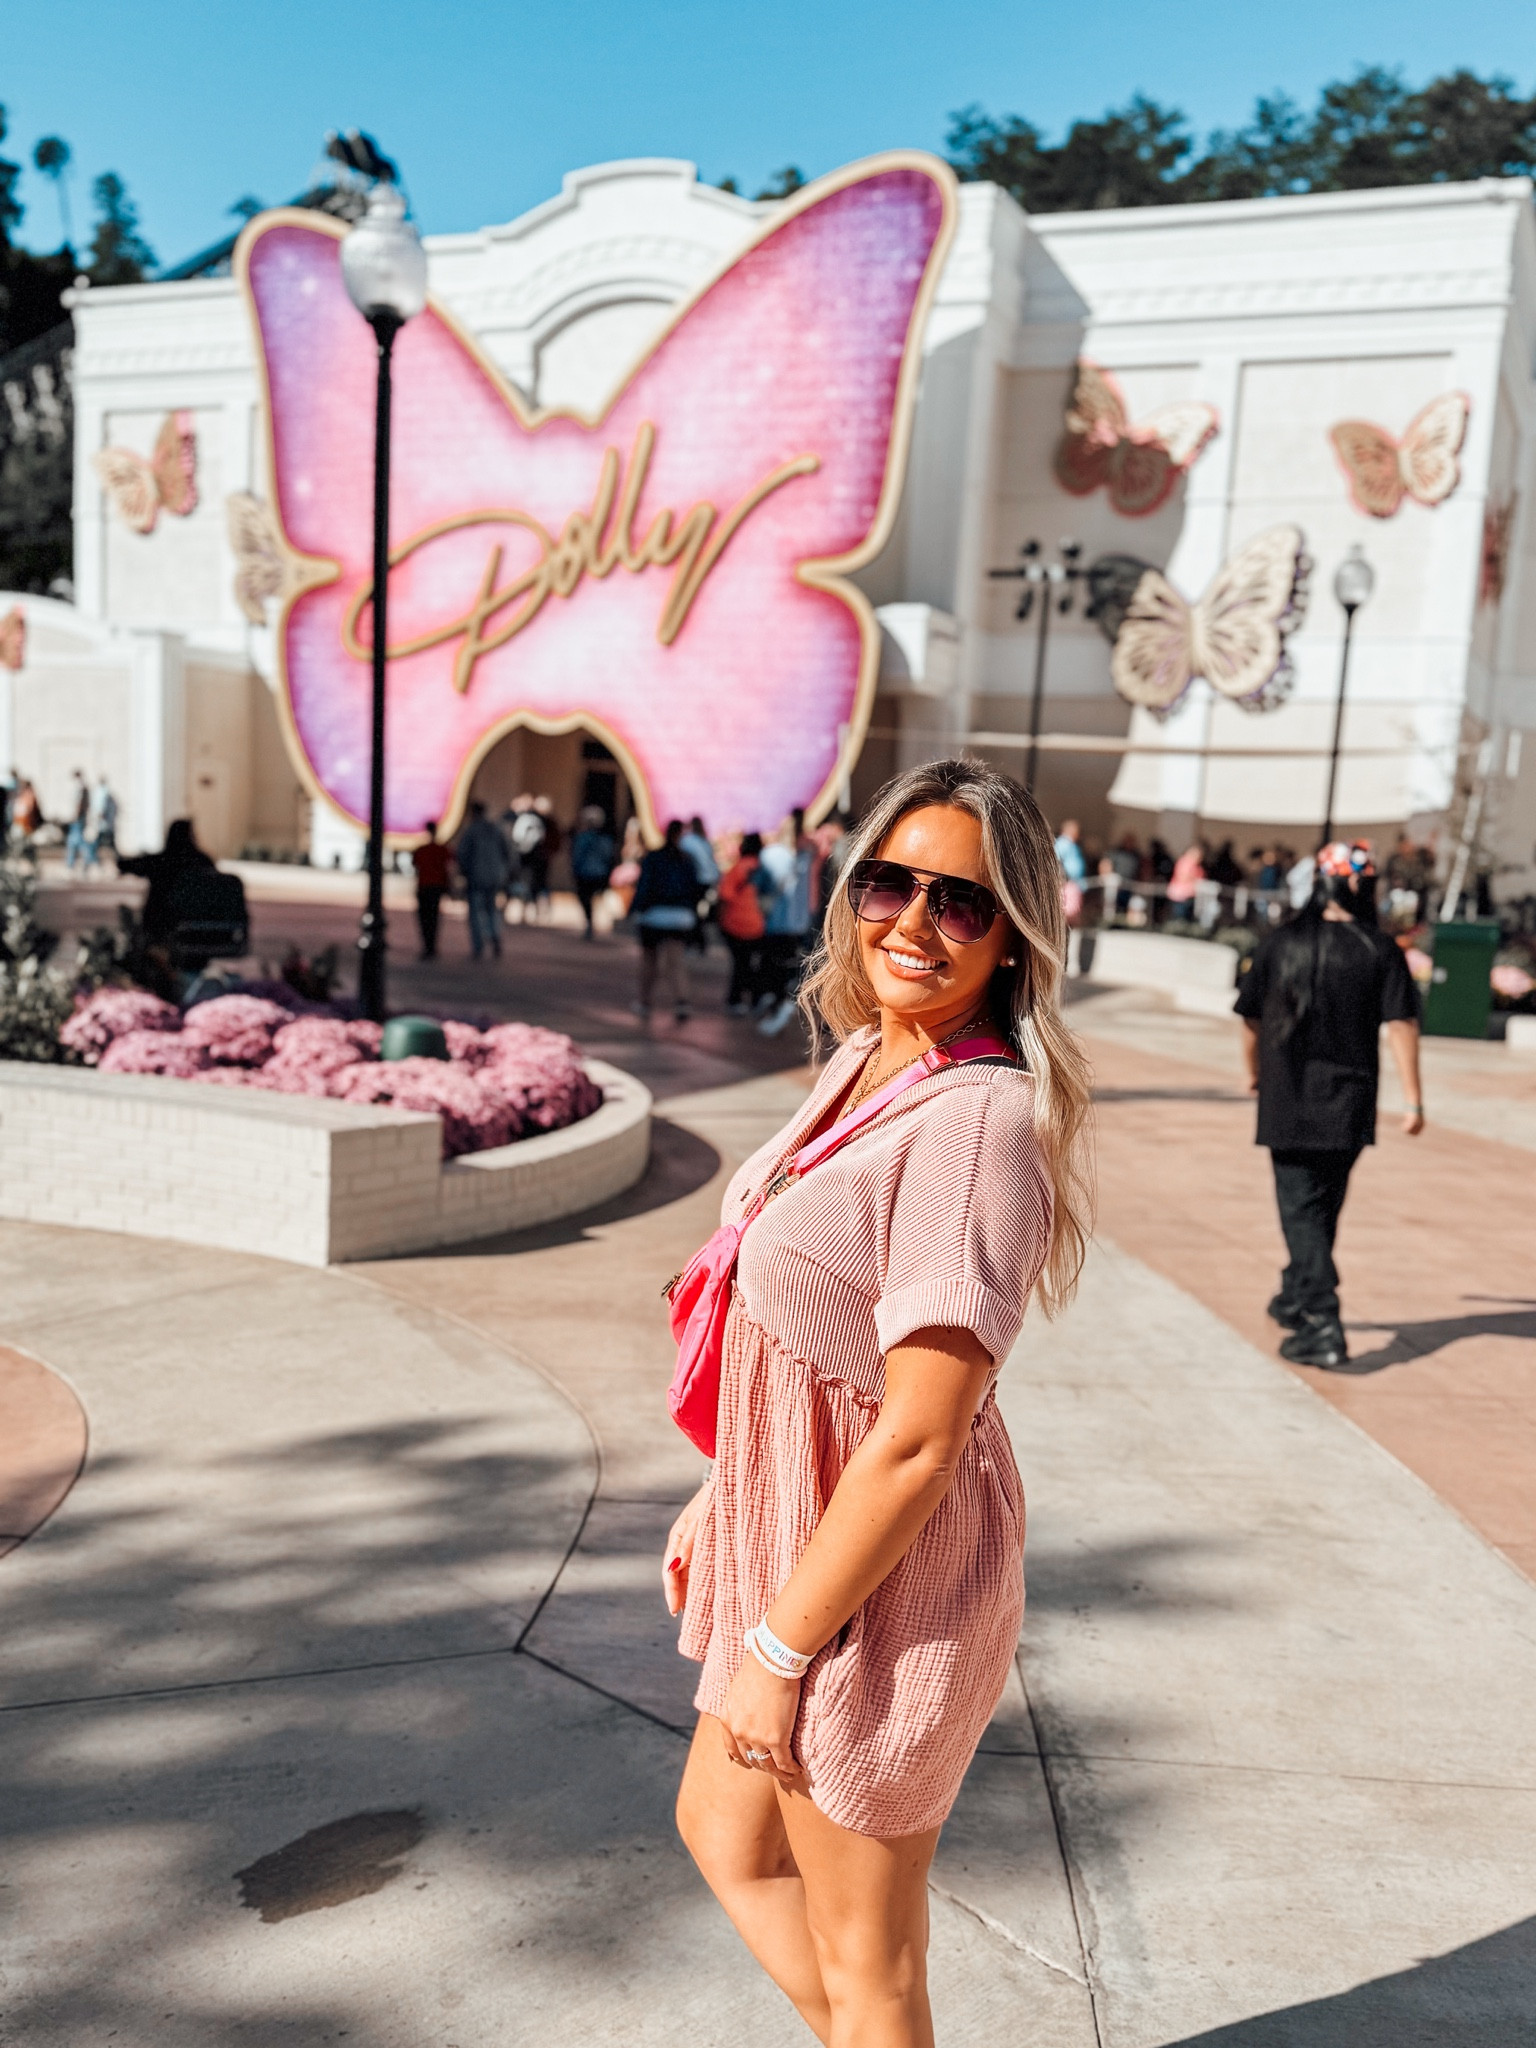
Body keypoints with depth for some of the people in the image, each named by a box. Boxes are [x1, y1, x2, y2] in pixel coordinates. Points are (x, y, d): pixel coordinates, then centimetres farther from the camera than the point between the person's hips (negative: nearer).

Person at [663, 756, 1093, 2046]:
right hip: (798, 1526, 9)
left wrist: (777, 1649, -18)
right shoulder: (868, 1059, 1)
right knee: (724, 1828, 29)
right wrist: (721, 1493, 17)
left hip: (884, 1578, -9)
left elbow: (920, 1440, -26)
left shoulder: (979, 1120, -27)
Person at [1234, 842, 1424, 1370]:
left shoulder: (1281, 945, -1)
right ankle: (1296, 1300, 35)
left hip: (1288, 1103, -1)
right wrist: (1414, 1099, -6)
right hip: (1350, 1106, 1)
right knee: (1323, 1208, 18)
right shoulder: (1381, 951, -3)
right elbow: (1401, 1026, -10)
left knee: (1302, 1211, 0)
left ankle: (1323, 1324, -12)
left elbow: (1252, 1021, 5)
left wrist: (1255, 1074, 23)